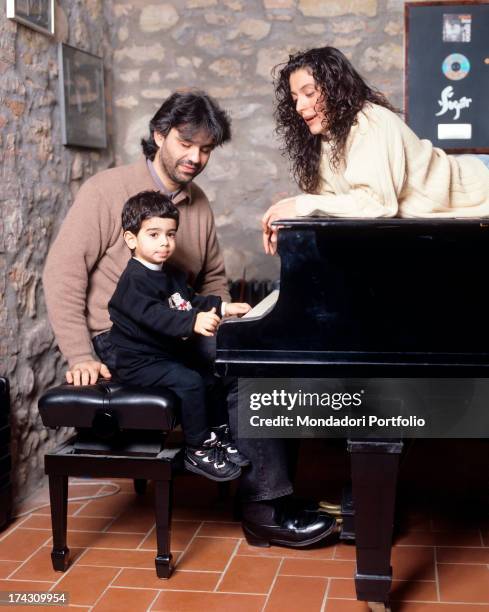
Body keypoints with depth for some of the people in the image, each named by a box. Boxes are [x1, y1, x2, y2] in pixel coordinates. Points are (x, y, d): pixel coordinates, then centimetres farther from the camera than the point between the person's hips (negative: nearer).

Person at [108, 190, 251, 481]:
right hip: (141, 362, -10)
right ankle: (199, 451, -17)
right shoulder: (134, 280, -20)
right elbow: (152, 315, -36)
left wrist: (224, 306, 15)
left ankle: (219, 435, 21)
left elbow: (192, 301, 28)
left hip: (174, 353, 10)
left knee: (220, 375, 7)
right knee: (189, 382, -28)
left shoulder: (172, 274, 14)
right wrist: (193, 322, -50)